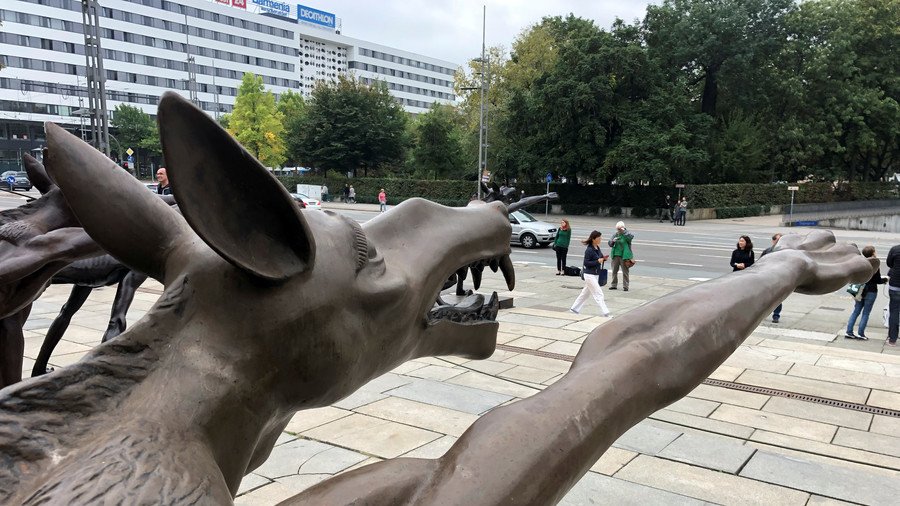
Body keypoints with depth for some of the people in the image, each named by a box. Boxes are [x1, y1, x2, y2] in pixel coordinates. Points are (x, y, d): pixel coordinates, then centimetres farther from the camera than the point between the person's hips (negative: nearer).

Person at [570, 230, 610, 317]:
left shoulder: (597, 248, 8)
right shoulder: (589, 250, -18)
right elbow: (586, 263, -19)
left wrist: (603, 258, -2)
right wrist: (598, 261, -24)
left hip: (596, 274, 9)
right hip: (590, 275, -9)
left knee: (585, 292, 17)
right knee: (598, 294, -6)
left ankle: (574, 308, 28)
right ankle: (605, 313, -3)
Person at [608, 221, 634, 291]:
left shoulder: (626, 235, -4)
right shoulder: (615, 234, 8)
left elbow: (631, 236, -27)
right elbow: (610, 244, 7)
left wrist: (624, 231, -32)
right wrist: (613, 241, -14)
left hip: (624, 256, -5)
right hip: (616, 255, 5)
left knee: (625, 271, 1)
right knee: (614, 270, 9)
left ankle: (625, 286, 7)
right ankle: (613, 285, 19)